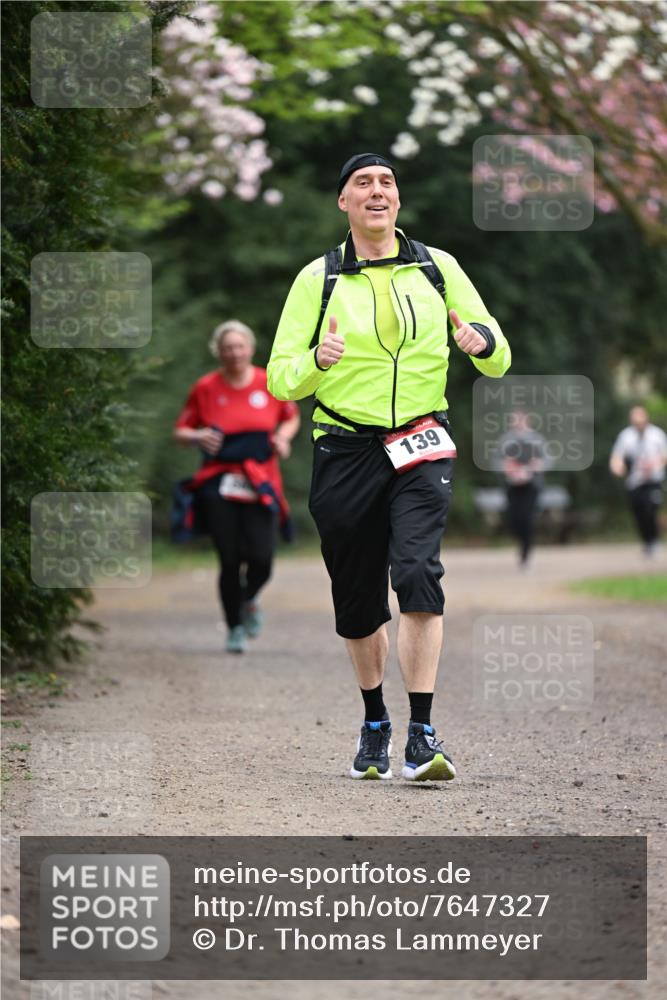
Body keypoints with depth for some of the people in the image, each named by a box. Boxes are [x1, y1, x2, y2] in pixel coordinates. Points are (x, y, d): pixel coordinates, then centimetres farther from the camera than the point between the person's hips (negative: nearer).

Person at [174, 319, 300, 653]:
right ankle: (234, 628, 12)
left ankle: (248, 601, 26)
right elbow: (181, 431, 10)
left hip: (260, 485, 1)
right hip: (219, 485, -1)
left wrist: (283, 436, 1)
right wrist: (199, 437, -11)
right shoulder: (205, 389, 3)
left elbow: (291, 418, 22)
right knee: (230, 560, -6)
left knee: (261, 559, -9)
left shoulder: (270, 385, 6)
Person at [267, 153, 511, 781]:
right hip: (345, 452, 1)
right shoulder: (317, 279, 4)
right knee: (357, 600, 7)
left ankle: (422, 735, -20)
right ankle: (374, 723, 29)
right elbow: (279, 379, 3)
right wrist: (315, 361, -20)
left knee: (418, 575, -20)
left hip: (420, 449, -1)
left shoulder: (438, 269, 7)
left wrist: (483, 339, -14)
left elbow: (498, 361, 11)